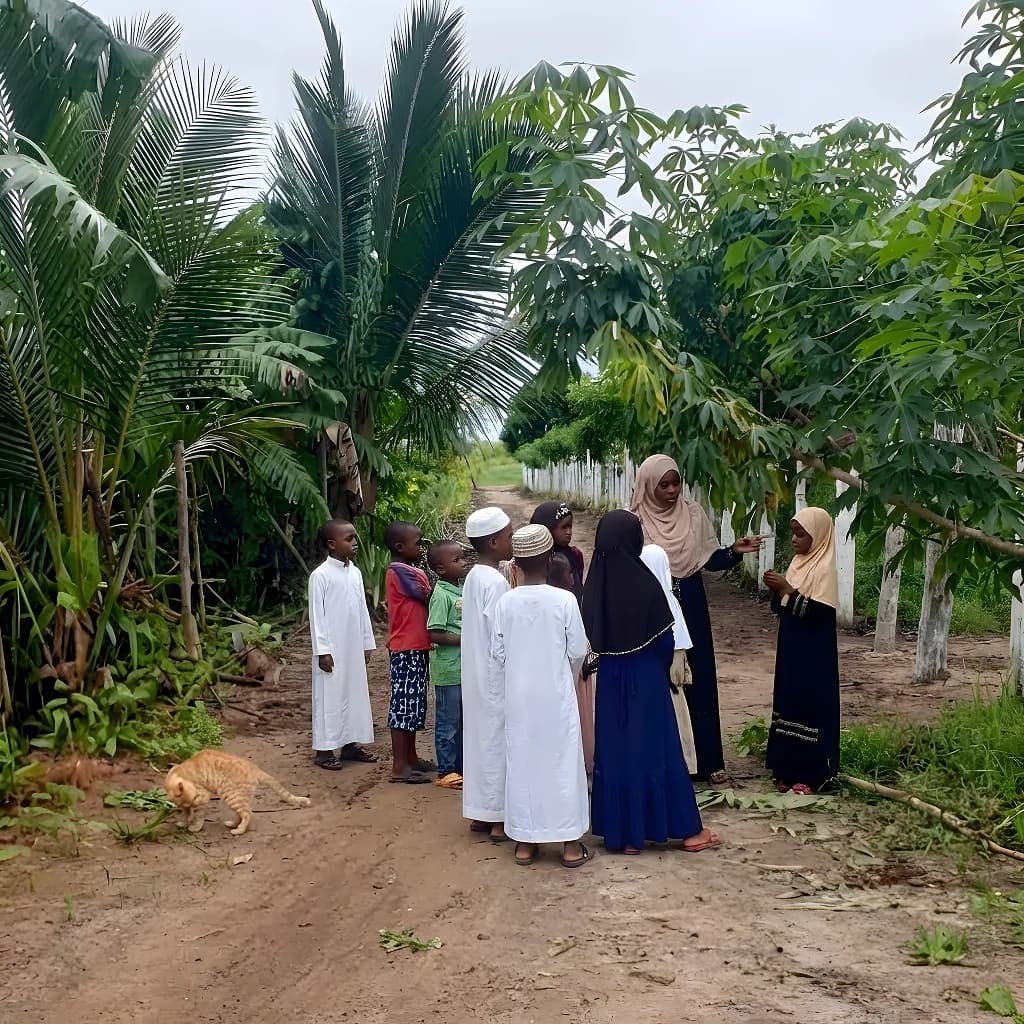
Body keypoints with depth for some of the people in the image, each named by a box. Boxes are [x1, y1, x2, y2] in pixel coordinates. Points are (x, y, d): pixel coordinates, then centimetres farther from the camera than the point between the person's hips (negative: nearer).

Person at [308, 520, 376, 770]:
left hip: (354, 648, 7)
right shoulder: (320, 575, -12)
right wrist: (323, 650, -15)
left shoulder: (355, 573, 8)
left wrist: (367, 643, 12)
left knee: (355, 693, 11)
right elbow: (316, 615, -12)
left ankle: (350, 743, 21)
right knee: (330, 696, -1)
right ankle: (324, 749, 6)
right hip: (332, 649, -7)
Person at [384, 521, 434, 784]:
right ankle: (399, 766, -1)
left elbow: (426, 601, 9)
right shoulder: (399, 571, -14)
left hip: (417, 647, 10)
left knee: (414, 703, 16)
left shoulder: (413, 572, 16)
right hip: (406, 648, -10)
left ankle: (410, 758, 26)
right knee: (403, 703, -5)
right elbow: (428, 600, -16)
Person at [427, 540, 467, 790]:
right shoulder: (441, 595, -16)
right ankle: (446, 772, 12)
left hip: (464, 667, 8)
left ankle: (460, 766, 27)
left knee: (462, 721, 16)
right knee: (448, 722, 2)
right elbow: (434, 634, -21)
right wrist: (465, 639, -21)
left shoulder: (462, 589, 8)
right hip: (448, 669, -8)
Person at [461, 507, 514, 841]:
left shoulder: (473, 577, 8)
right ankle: (499, 819, 7)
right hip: (496, 678, -9)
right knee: (498, 741, -1)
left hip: (476, 675, 9)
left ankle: (480, 812, 23)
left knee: (479, 737, 14)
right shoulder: (496, 582, -20)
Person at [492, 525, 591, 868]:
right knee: (563, 763, 6)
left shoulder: (505, 602, -6)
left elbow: (499, 652, 0)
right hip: (557, 695, -2)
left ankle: (524, 842, 16)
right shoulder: (564, 600, -12)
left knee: (522, 762, 10)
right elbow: (578, 650, -5)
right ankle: (570, 843, 11)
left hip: (518, 696, 2)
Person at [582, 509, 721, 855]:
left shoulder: (595, 584, -5)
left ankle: (622, 832, 16)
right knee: (656, 749, 5)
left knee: (614, 750, 10)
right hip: (645, 677, -4)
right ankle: (686, 830, 15)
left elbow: (591, 636, 2)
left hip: (610, 677, 4)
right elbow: (665, 639, -11)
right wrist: (661, 667, 8)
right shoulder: (644, 583, -17)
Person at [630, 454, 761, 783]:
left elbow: (710, 559, 1)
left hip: (691, 609, 2)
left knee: (699, 680, 6)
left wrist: (735, 551, -16)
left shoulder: (694, 514, 0)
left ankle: (707, 760, 15)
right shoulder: (636, 521, -7)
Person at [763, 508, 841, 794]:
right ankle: (790, 768, 21)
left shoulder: (824, 569, -15)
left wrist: (788, 589, -25)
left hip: (813, 655, -8)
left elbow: (818, 613, -23)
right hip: (791, 649, 8)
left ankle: (811, 773, 6)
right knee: (790, 702, 12)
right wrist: (776, 590, -5)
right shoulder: (798, 563, 9)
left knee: (811, 706, -3)